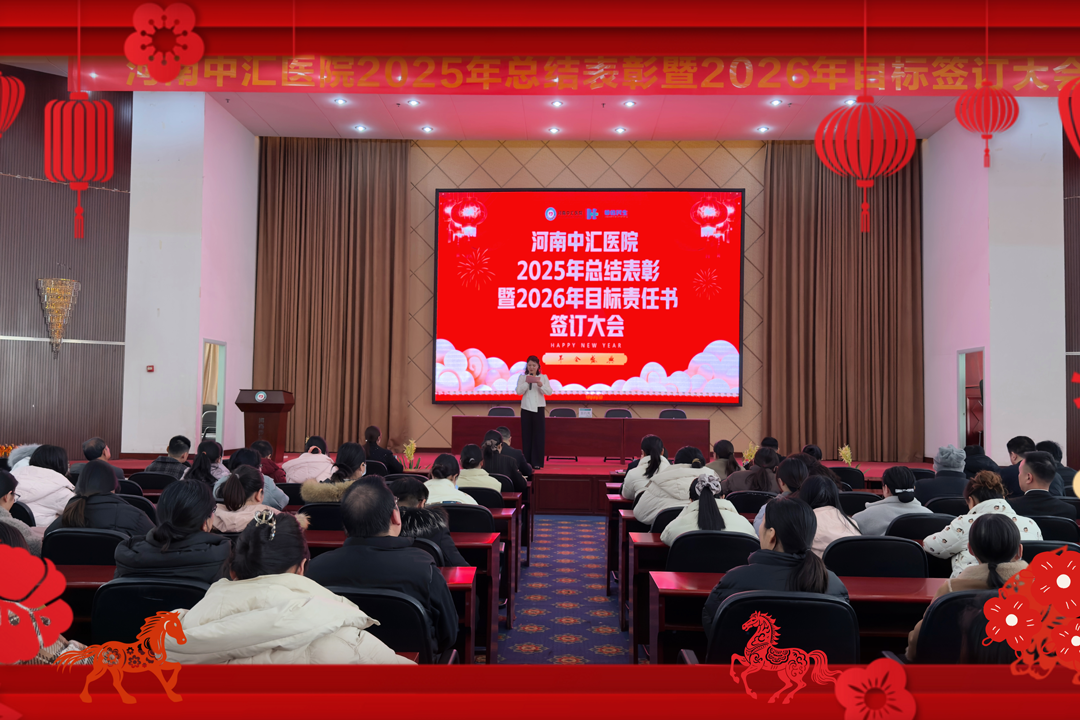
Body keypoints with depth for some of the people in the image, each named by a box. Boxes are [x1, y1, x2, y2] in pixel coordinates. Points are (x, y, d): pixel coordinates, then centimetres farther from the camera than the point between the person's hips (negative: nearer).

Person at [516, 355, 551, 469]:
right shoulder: (522, 377, 5)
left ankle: (537, 462, 0)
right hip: (526, 408, 1)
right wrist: (527, 382, -16)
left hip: (538, 408, 0)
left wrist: (540, 384, -19)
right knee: (526, 435, 1)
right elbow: (519, 391, -5)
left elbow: (549, 392, -4)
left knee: (538, 435, -3)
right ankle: (526, 461, 7)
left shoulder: (543, 377, 5)